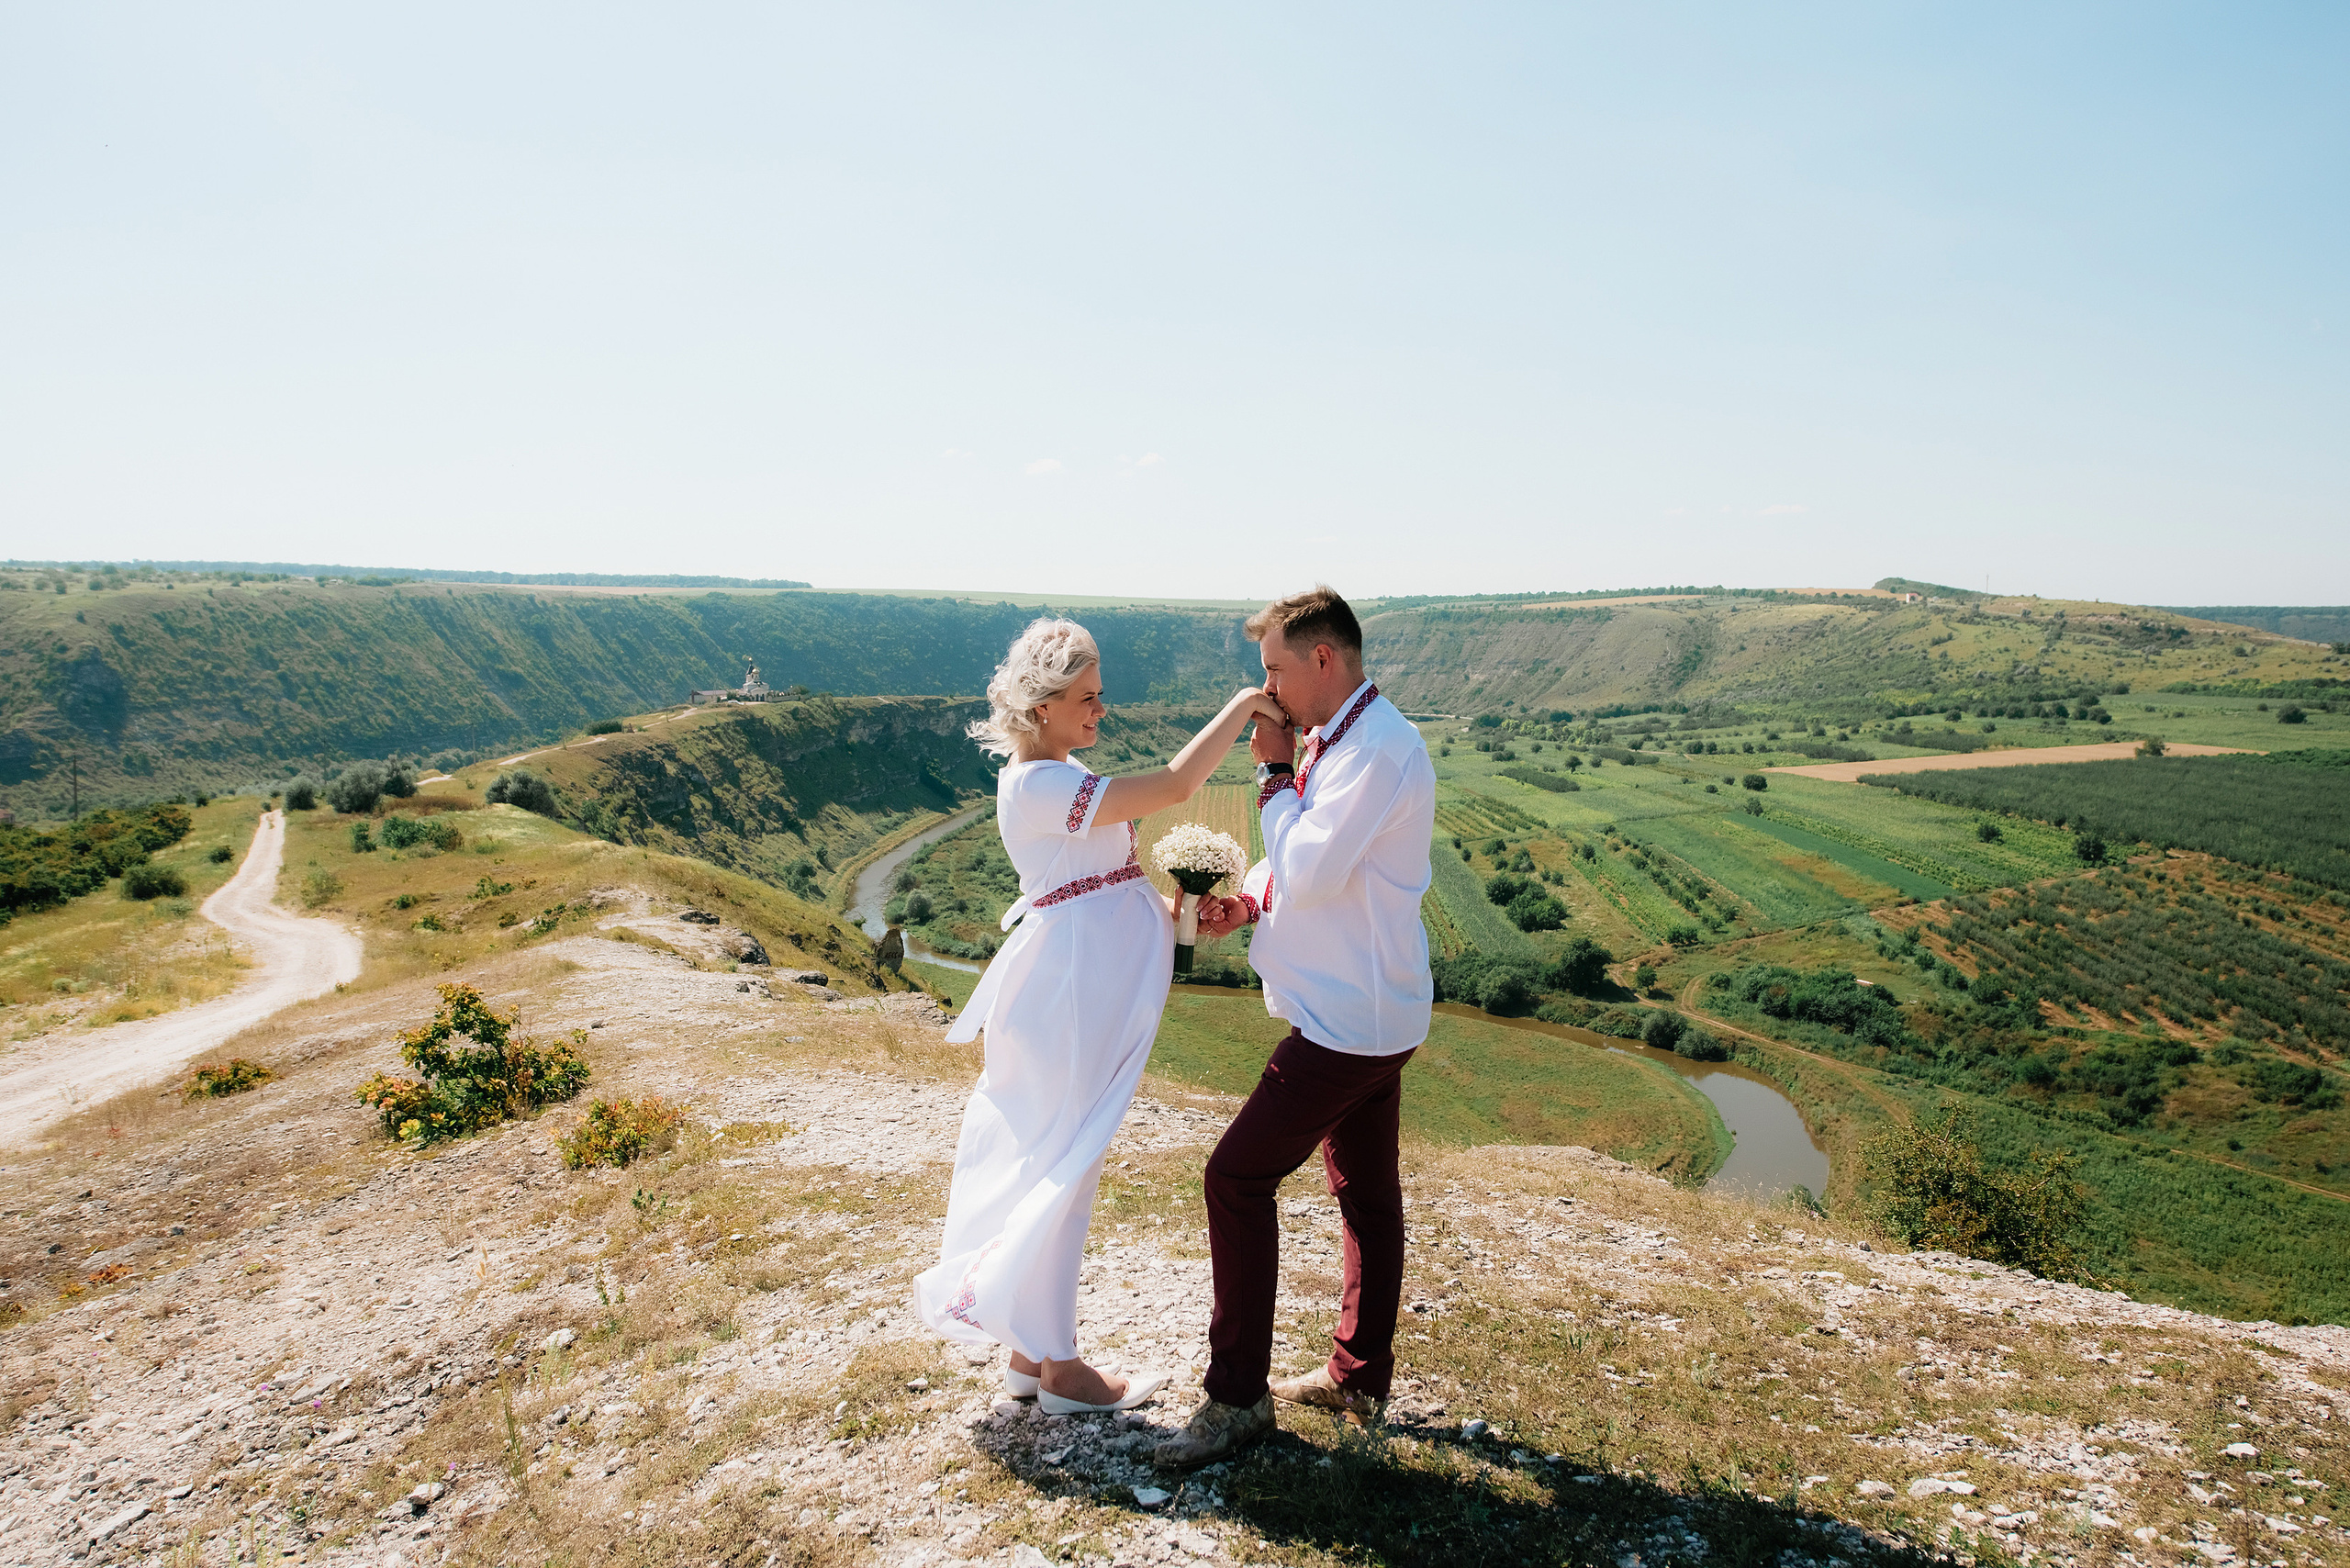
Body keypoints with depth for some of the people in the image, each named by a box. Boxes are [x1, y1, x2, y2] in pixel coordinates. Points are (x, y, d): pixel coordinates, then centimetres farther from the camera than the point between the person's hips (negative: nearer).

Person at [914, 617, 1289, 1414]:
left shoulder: (1052, 776, 13)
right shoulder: (1039, 785, -20)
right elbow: (1173, 786, -25)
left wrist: (1168, 910, 4)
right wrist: (1242, 706, -18)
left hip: (1078, 984, 10)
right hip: (1071, 990, -10)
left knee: (1046, 1163, 16)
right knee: (1062, 1168, 1)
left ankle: (1030, 1348, 30)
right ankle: (1057, 1367, 17)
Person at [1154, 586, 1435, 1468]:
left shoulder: (1376, 750, -22)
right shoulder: (1341, 740, 11)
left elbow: (1307, 873, -26)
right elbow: (1309, 866, 18)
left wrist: (1276, 774, -14)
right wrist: (1243, 900, -1)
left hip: (1350, 1022, -10)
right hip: (1370, 1010, 10)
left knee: (1238, 1177, -6)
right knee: (1365, 1194, 17)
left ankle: (1237, 1397, 5)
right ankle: (1359, 1381, 31)